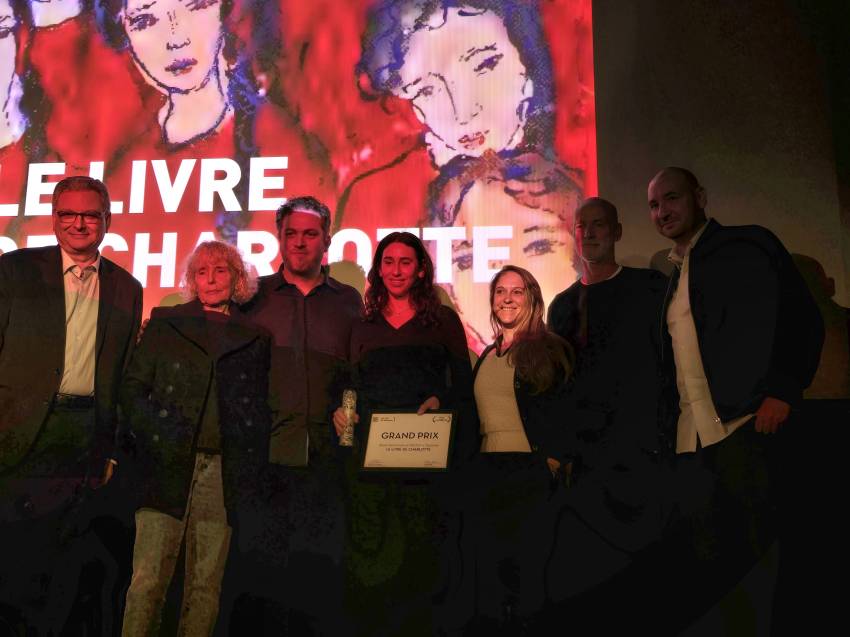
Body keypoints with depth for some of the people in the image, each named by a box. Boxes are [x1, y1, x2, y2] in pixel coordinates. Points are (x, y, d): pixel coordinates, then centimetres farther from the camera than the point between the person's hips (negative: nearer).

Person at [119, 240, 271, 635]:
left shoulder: (255, 339, 12)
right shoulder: (165, 323, 12)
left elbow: (261, 412, 11)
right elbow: (132, 387, 9)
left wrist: (253, 470, 2)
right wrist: (152, 433, -5)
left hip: (224, 473, 1)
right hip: (168, 467, 0)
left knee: (206, 587, 4)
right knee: (148, 579, -5)